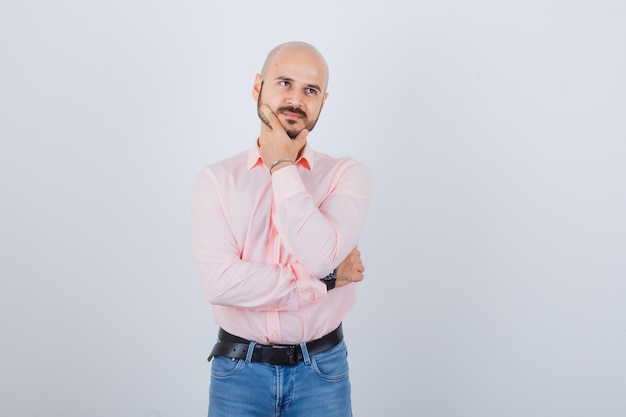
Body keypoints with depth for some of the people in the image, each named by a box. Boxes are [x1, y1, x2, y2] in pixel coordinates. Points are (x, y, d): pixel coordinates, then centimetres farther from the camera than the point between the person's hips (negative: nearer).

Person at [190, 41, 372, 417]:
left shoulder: (348, 174, -5)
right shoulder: (216, 180, -4)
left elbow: (320, 257, -21)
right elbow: (220, 282, -17)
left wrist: (283, 167, -13)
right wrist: (325, 282, -15)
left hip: (321, 371, 0)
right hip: (238, 371, 0)